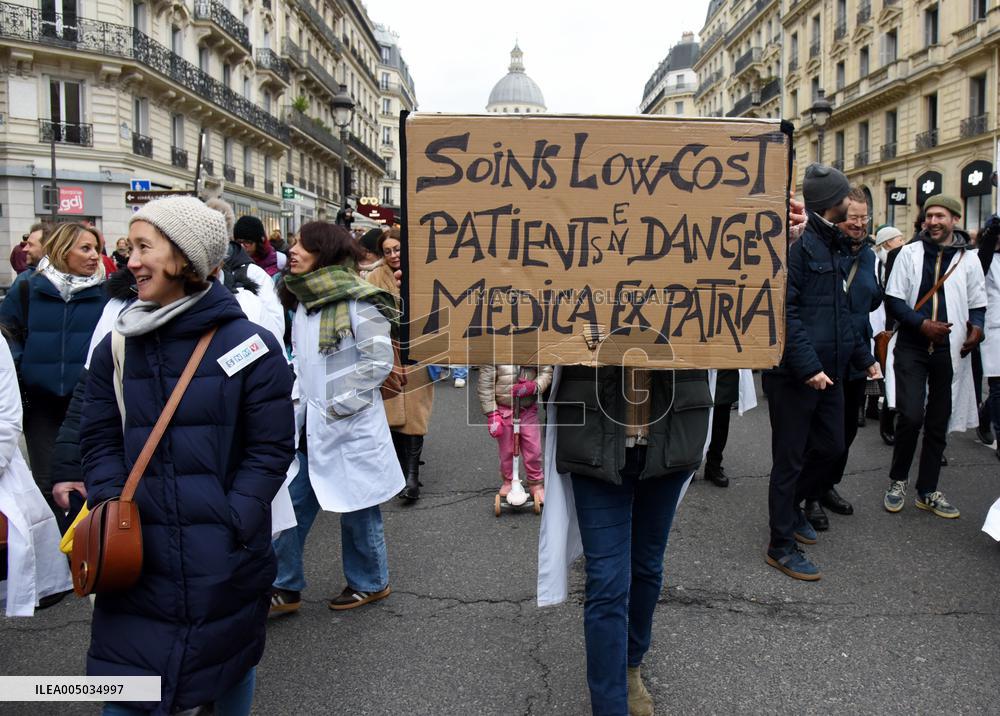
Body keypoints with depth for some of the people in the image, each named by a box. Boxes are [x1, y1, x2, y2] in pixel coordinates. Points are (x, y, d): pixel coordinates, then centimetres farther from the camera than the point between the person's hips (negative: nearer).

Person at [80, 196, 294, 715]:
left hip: (225, 556, -2)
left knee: (228, 671, 16)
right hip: (138, 553, 3)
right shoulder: (115, 349, 5)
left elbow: (271, 449, -7)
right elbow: (101, 441, 8)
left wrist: (232, 525, -15)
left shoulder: (250, 346, -7)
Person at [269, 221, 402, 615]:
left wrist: (338, 404, -16)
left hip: (350, 425, -7)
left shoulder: (358, 301, -15)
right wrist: (301, 399, 7)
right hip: (308, 423, 7)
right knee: (291, 503, 10)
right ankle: (285, 589, 24)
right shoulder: (304, 299, 9)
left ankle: (370, 583, 29)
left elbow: (380, 360, -17)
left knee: (357, 508, 8)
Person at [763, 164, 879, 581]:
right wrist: (808, 366, -25)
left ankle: (791, 505, 40)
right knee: (790, 459, 1)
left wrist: (864, 356, 20)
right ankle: (781, 547, 14)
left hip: (828, 371, 9)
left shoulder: (831, 245, 17)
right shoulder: (798, 242, -14)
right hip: (794, 374, -9)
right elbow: (784, 309, -22)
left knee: (830, 447, 17)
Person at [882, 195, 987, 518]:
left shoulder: (968, 259, 5)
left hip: (949, 351, 2)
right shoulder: (910, 253, 1)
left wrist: (976, 327, -11)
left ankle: (927, 491, 22)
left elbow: (977, 304, 10)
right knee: (911, 416, -12)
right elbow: (893, 300, -1)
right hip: (912, 348, -2)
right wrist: (923, 324, -14)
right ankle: (897, 480, 11)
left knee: (939, 422, 9)